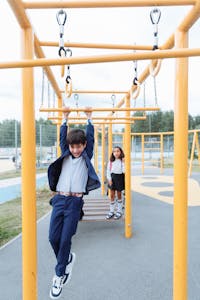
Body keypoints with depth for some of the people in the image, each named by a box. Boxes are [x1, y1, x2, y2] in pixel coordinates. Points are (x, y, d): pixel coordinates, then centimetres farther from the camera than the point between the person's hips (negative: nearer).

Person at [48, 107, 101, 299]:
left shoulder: (86, 157, 8)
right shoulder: (65, 155, 13)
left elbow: (90, 137, 7)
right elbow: (62, 138, 12)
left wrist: (89, 118, 14)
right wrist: (65, 118, 15)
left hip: (75, 201, -3)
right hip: (59, 199, 3)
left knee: (65, 239, 0)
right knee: (53, 237, 2)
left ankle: (60, 274, 21)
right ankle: (67, 259, 32)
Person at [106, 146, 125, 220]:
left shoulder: (122, 161, -6)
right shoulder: (111, 161, 0)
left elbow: (124, 171, -15)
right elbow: (108, 170, 1)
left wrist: (123, 163, -22)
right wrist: (109, 179, -5)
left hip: (120, 178, -2)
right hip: (112, 178, 2)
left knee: (119, 195, 9)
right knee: (112, 195, 7)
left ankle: (119, 211, 24)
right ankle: (111, 211, 20)